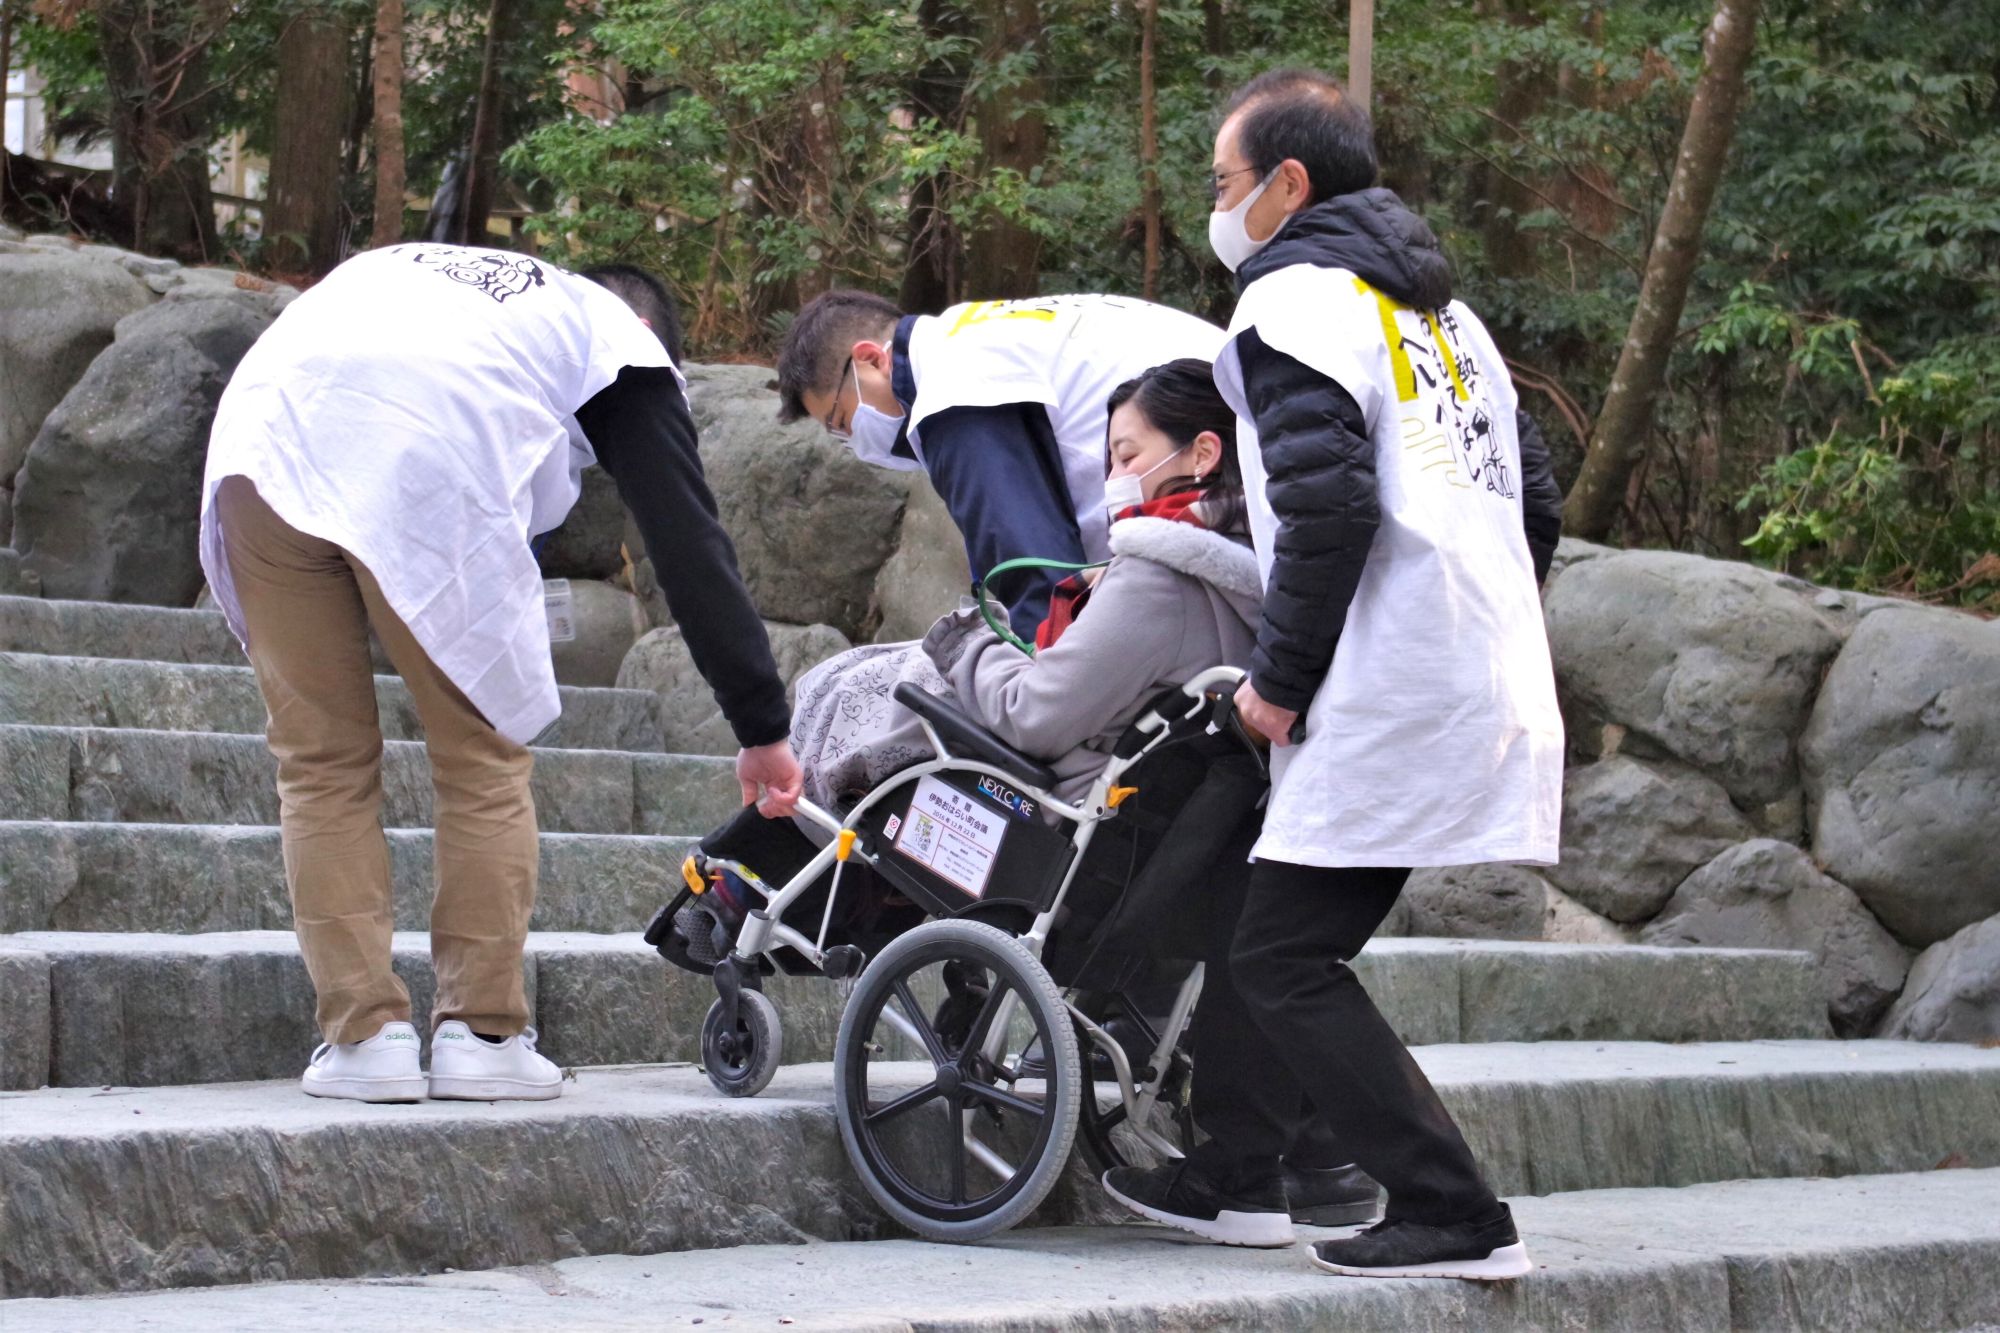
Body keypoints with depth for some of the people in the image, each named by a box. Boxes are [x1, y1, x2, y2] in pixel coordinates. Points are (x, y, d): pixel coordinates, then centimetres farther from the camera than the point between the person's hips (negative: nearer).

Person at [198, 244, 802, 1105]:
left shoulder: (404, 267, 41)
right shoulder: (623, 342, 27)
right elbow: (691, 545, 19)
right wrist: (763, 729, 19)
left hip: (261, 441, 4)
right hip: (425, 464, -4)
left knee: (321, 761, 12)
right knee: (483, 758, 11)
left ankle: (363, 1034, 9)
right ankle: (481, 1032, 11)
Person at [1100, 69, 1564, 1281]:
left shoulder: (1293, 300, -7)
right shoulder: (1439, 307, 21)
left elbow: (1330, 505, -19)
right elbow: (1535, 500, 22)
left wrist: (1283, 679, -10)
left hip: (1390, 701, -9)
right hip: (1493, 684, 9)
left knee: (1286, 958, -5)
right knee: (1294, 940, 17)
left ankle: (1455, 1219, -6)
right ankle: (1235, 1177, 24)